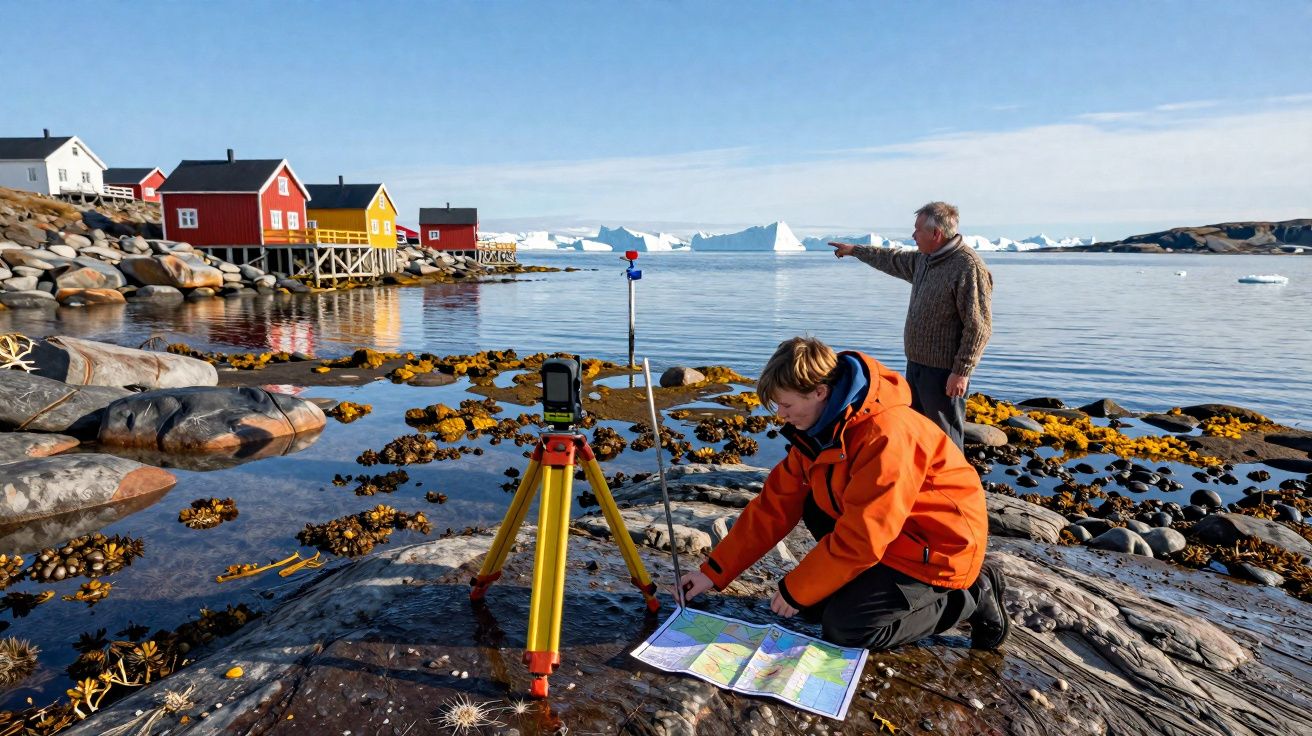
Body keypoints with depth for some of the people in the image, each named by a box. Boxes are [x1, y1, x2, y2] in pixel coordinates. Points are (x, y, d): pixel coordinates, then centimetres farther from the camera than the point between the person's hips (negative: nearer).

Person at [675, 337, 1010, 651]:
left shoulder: (885, 435, -31)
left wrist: (795, 590, -16)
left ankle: (971, 597, 1)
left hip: (939, 547, -8)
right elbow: (776, 505, -2)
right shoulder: (819, 428, -3)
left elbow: (859, 540, -29)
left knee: (843, 627, -16)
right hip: (887, 537, 8)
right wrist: (714, 572, -6)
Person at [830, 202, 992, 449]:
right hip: (916, 364, 9)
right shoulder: (923, 259, 8)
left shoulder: (969, 267, -20)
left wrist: (961, 371, -22)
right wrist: (855, 250, 35)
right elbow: (893, 259, 29)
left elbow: (979, 327, -22)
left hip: (944, 371, -9)